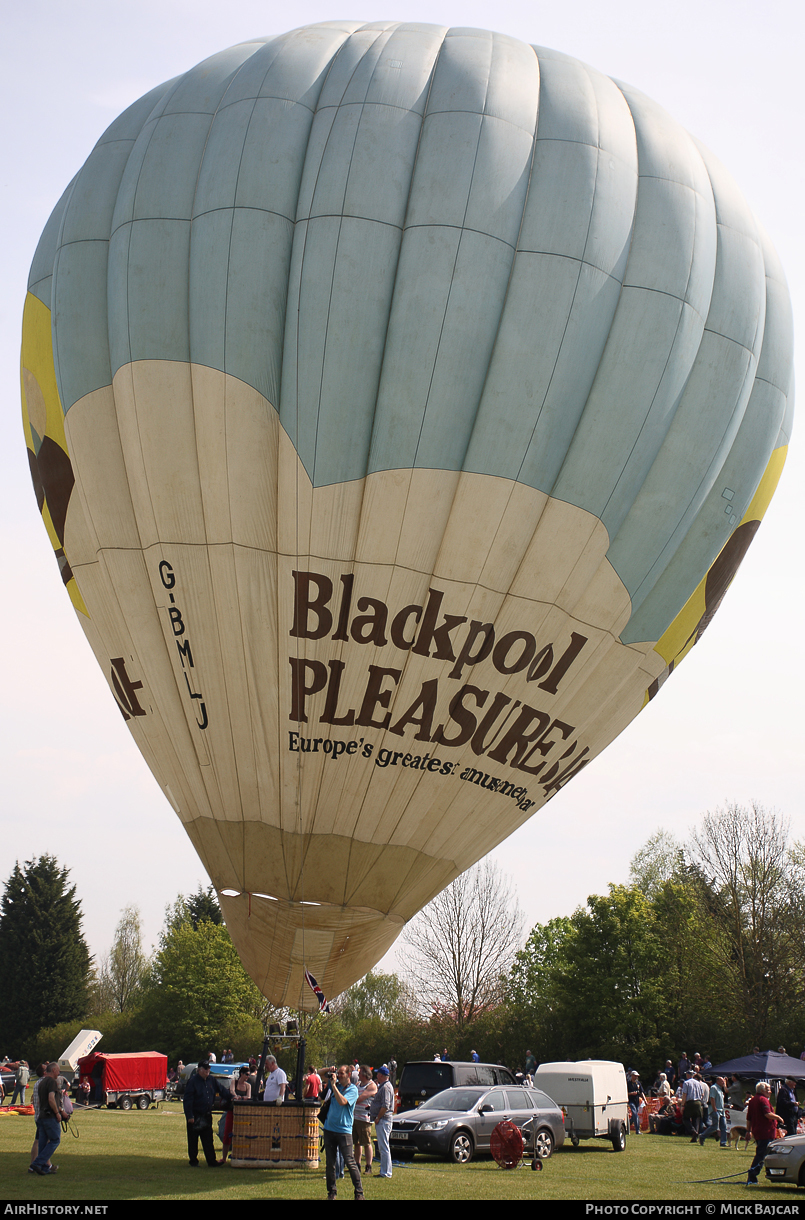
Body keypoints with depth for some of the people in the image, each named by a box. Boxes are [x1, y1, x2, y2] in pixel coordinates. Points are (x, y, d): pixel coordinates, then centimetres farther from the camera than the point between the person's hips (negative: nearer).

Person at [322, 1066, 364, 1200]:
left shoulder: (352, 1089, -6)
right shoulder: (336, 1085, 10)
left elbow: (342, 1101, -23)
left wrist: (334, 1085, -18)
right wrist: (329, 1071, 4)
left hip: (344, 1130, -6)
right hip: (329, 1128, 6)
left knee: (350, 1162, -7)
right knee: (330, 1162, 8)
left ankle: (359, 1192, 0)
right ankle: (332, 1191, 16)